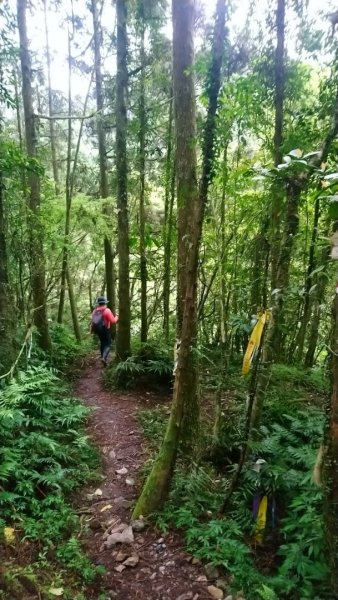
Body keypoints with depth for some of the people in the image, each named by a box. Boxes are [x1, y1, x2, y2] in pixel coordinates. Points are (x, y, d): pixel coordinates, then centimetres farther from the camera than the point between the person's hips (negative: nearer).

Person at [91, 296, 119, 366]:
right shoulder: (107, 310, -16)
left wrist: (92, 330, 22)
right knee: (108, 344, 1)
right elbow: (113, 321, -18)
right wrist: (116, 317, 2)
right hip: (105, 330, -6)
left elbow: (93, 322, 10)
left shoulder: (95, 311, 3)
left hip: (98, 330, 6)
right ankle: (104, 357, -18)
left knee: (102, 343, 24)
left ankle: (103, 357, 31)